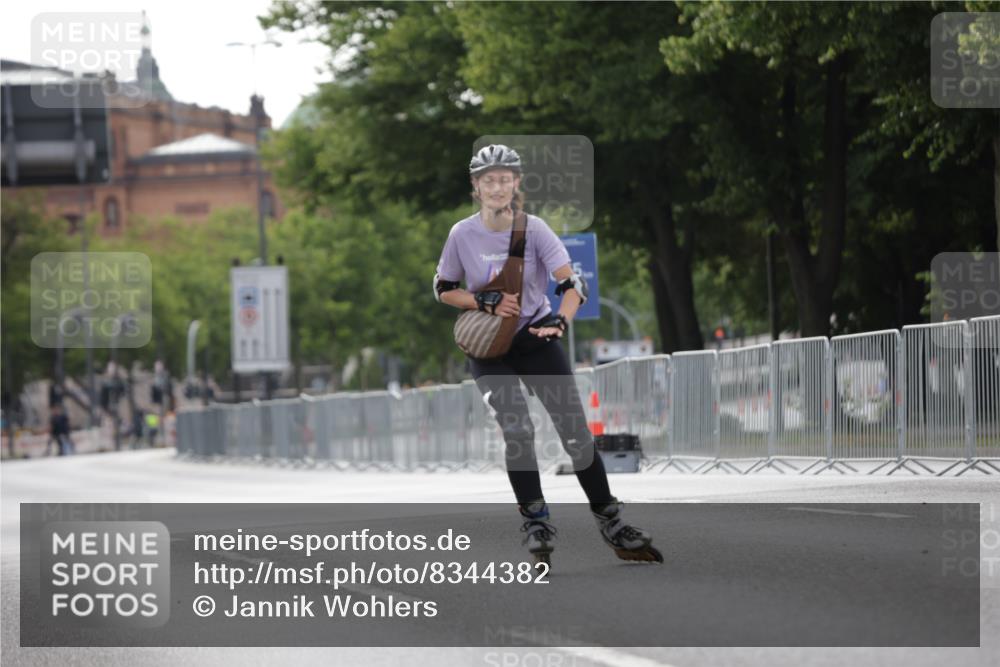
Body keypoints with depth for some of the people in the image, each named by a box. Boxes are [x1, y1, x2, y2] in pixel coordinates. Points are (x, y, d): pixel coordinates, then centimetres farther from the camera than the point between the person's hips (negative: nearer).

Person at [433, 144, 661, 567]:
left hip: (536, 339, 0)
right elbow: (443, 290, 3)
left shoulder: (533, 229, -11)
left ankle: (610, 522, 8)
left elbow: (572, 285, -17)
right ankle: (535, 521, -5)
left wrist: (559, 322, -37)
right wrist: (485, 302, -15)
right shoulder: (463, 235, -9)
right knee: (517, 431, -17)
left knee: (575, 432, -3)